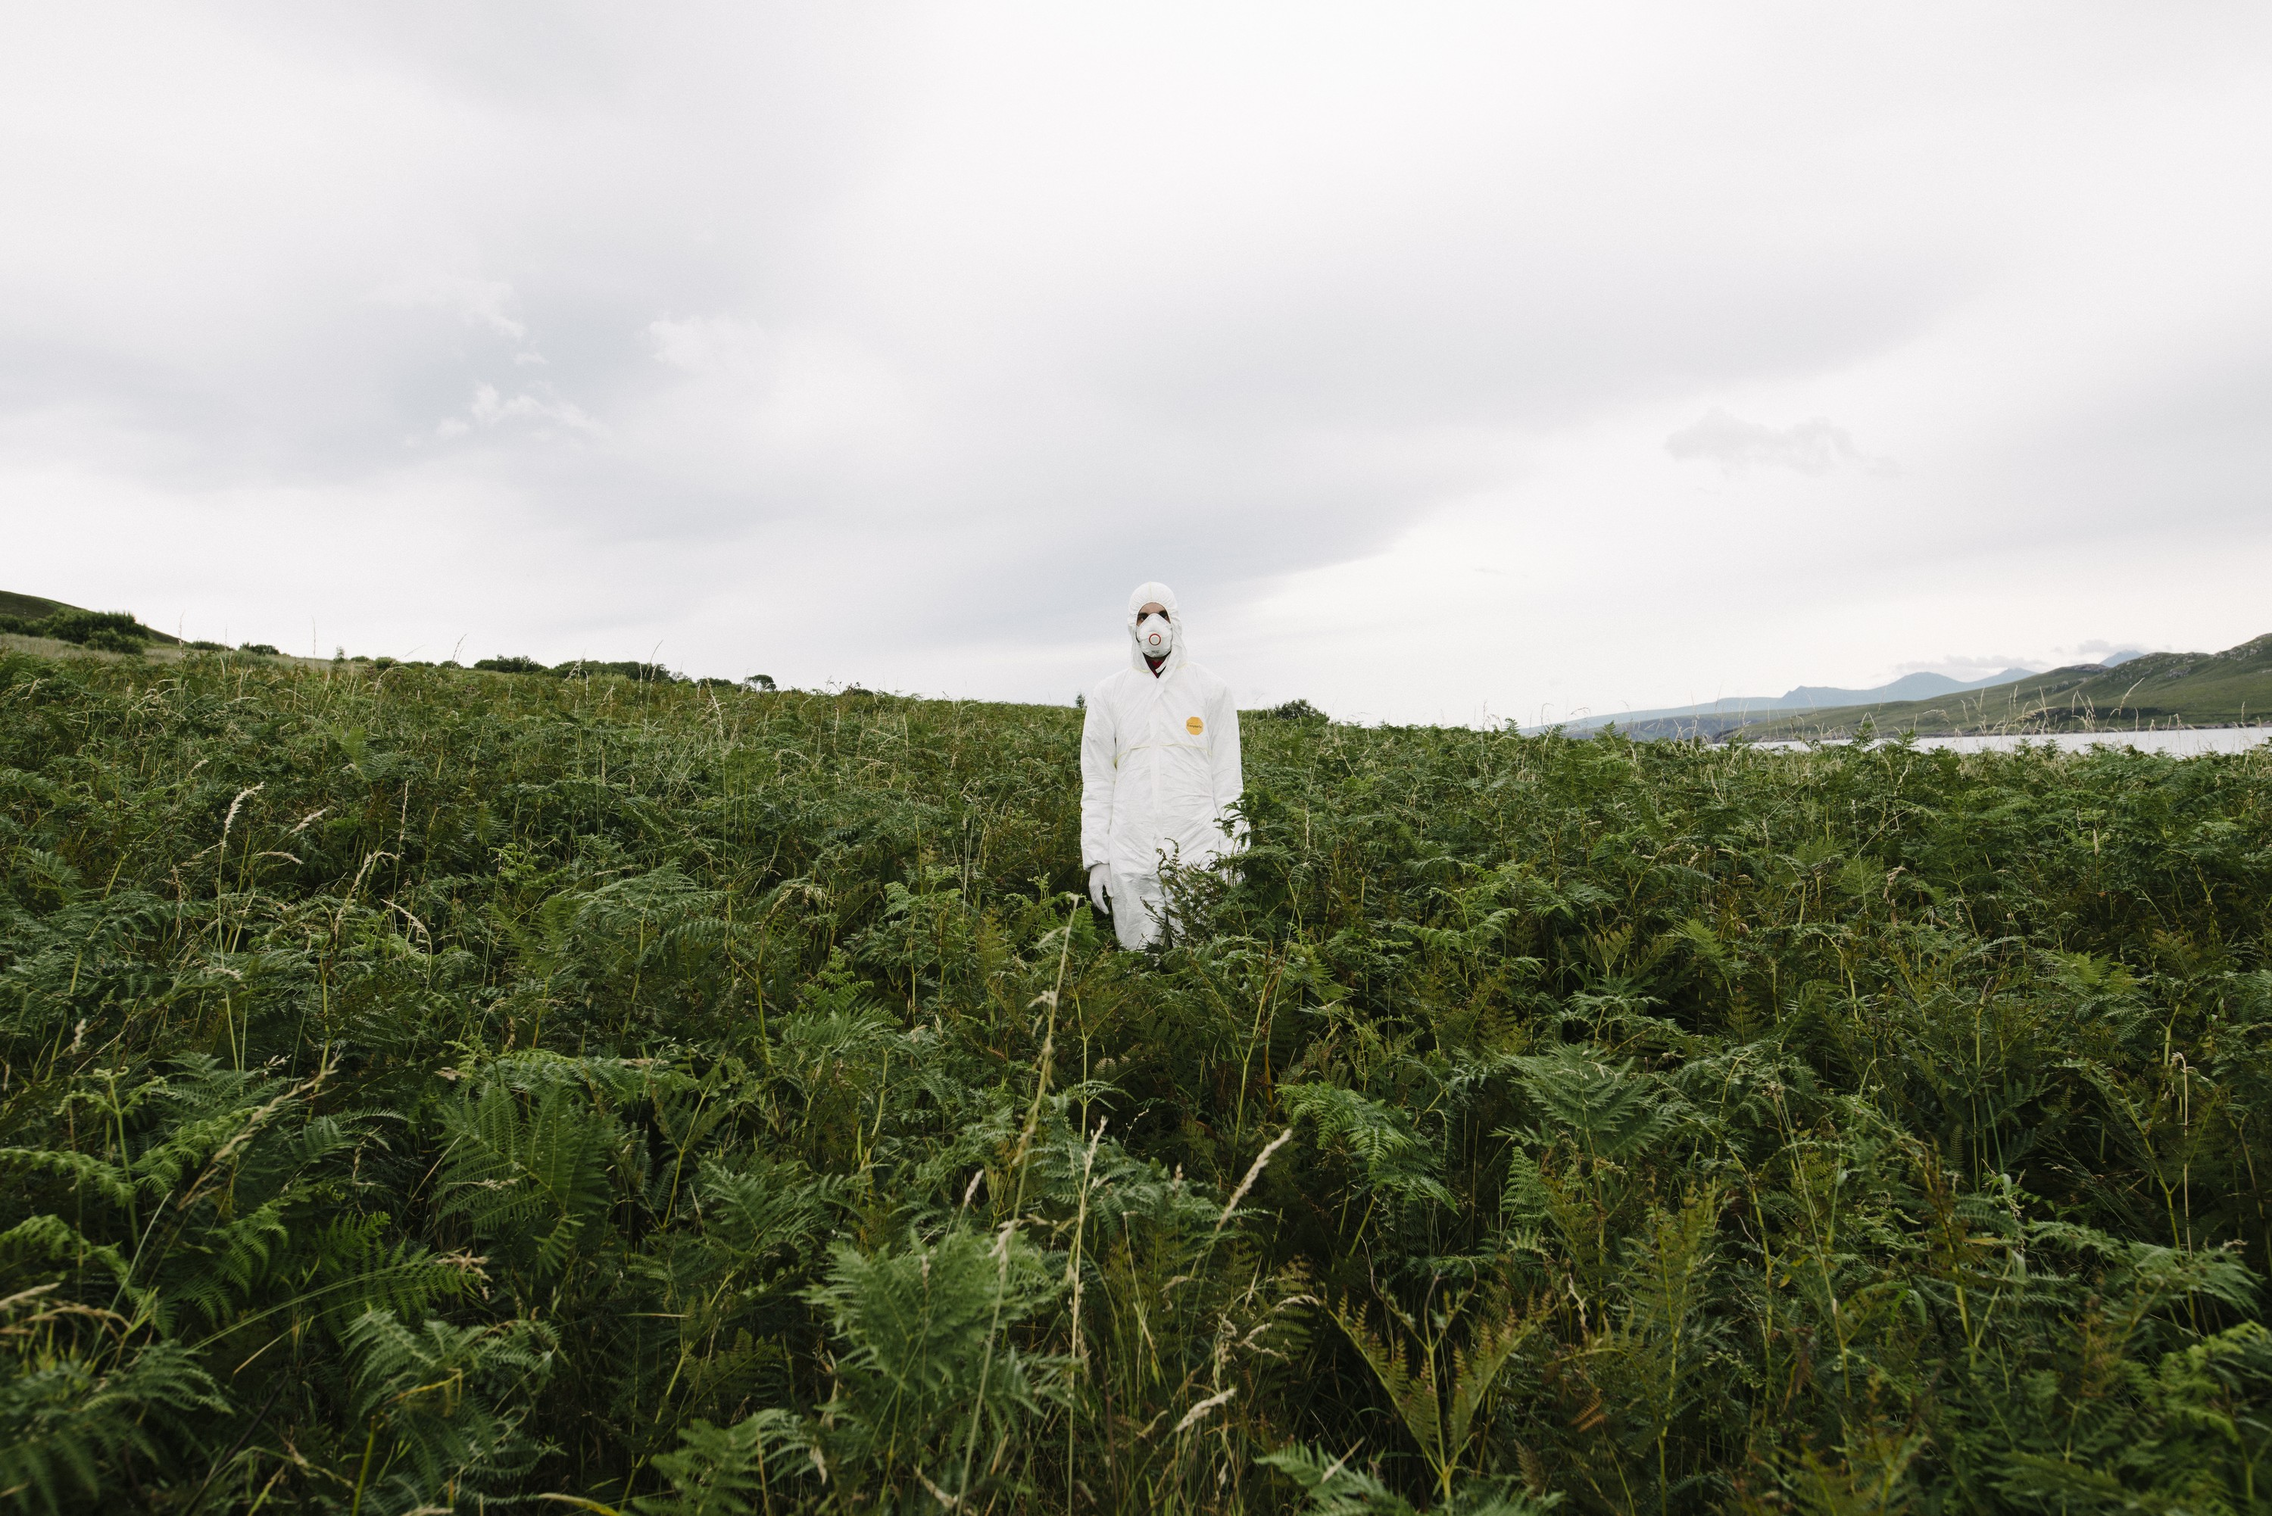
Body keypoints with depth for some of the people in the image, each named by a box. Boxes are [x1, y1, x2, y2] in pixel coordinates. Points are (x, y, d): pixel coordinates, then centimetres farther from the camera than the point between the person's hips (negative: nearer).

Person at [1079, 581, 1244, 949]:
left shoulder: (1212, 690, 7)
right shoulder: (1108, 695, 10)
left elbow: (1228, 780, 6)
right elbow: (1097, 784, 9)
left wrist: (1231, 858, 0)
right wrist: (1096, 858, 2)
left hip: (1199, 855, -1)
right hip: (1130, 859, 1)